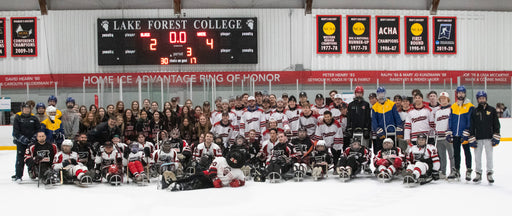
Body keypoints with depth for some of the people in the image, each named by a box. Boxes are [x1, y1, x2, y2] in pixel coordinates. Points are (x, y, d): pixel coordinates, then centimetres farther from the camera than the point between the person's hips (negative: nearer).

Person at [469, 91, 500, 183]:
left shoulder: (492, 110, 5)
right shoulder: (474, 112, 7)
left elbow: (496, 124, 4)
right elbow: (471, 126, 6)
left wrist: (496, 137, -4)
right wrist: (472, 139, -1)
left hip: (489, 138, -1)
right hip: (477, 138, 1)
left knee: (489, 156, 0)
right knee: (477, 157, 5)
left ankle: (489, 174, 10)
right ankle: (478, 174, 15)